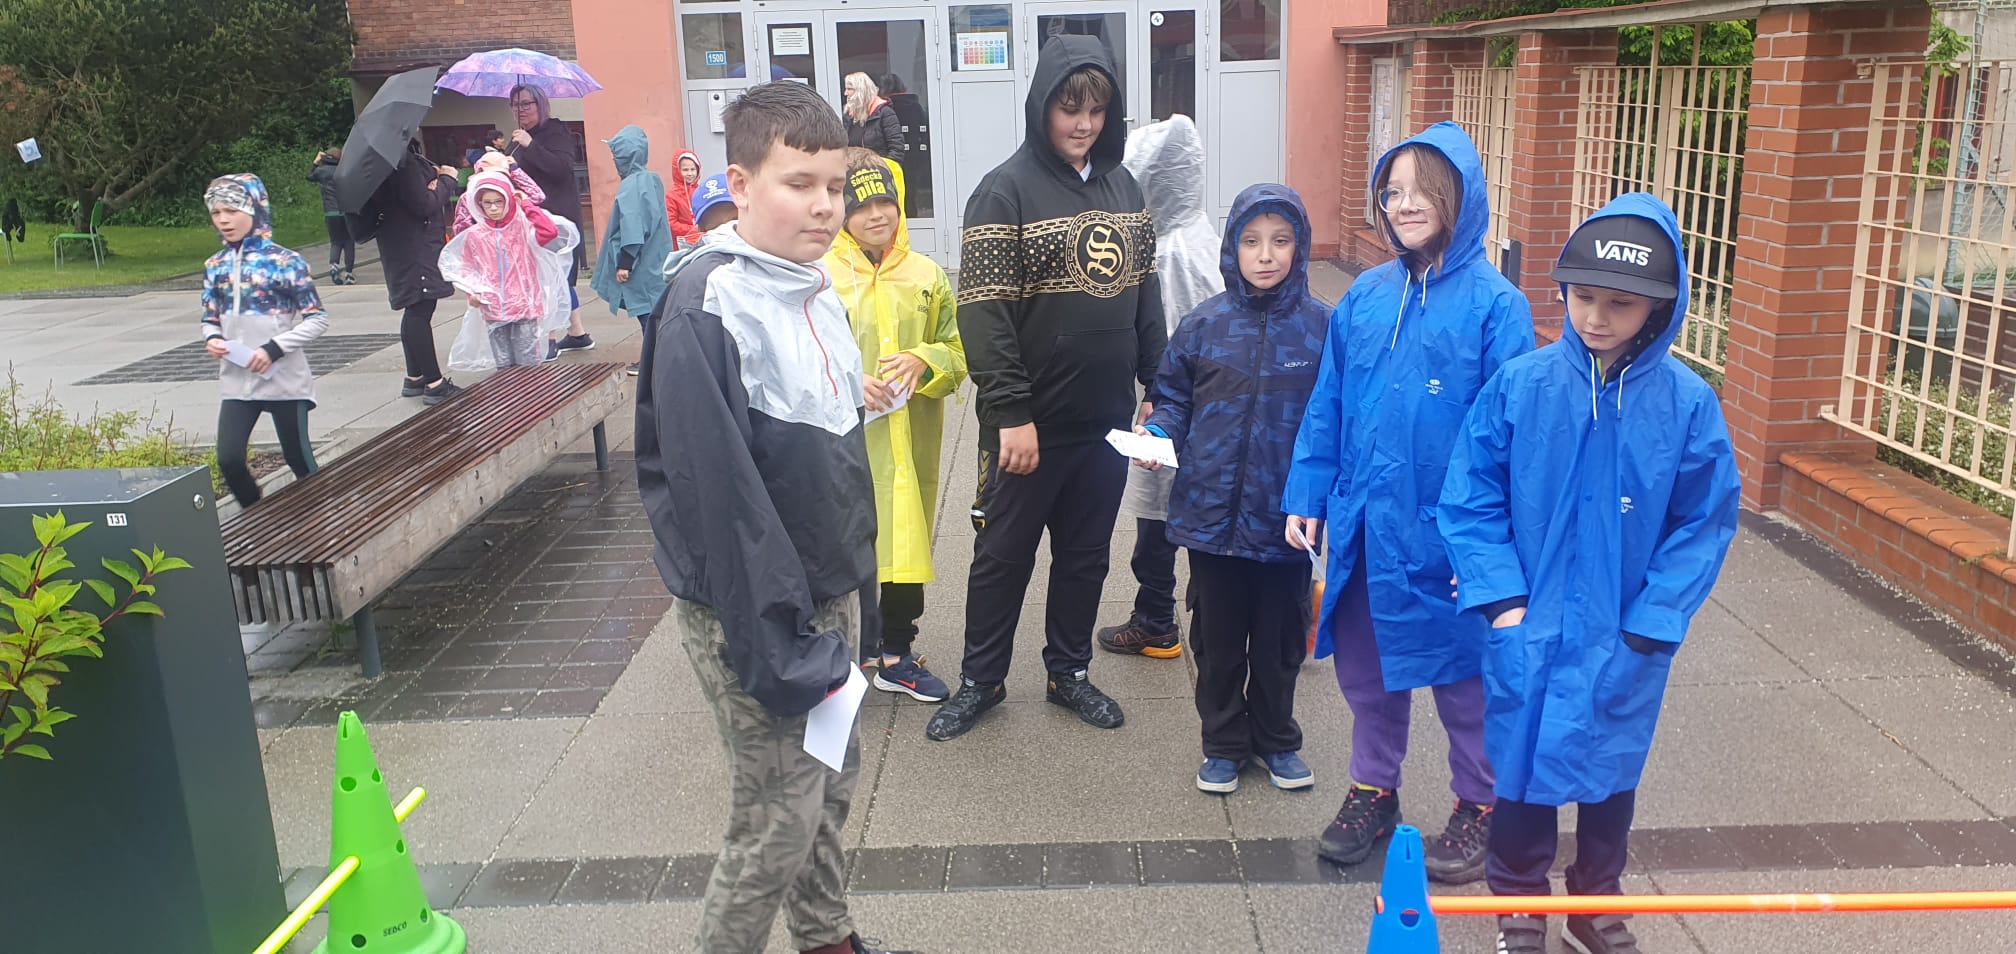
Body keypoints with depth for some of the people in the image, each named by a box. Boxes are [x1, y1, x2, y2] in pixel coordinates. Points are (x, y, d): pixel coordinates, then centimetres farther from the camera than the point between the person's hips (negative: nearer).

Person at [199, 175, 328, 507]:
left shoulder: (285, 262, -11)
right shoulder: (215, 267, 6)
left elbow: (317, 319, -10)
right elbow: (210, 319, 15)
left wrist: (274, 348, -19)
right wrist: (212, 339, -8)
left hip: (285, 380, -4)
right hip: (238, 382, 4)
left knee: (299, 460, 7)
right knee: (228, 459, -5)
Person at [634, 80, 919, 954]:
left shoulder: (815, 289, 6)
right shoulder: (706, 305, -21)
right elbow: (718, 493, -24)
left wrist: (858, 581, 15)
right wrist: (779, 649, -23)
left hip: (829, 593, 8)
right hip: (754, 611, -8)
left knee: (833, 778, 20)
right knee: (780, 816, 1)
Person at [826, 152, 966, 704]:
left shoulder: (927, 276, 6)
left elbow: (957, 354, 10)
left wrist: (924, 361, -11)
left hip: (911, 444, 3)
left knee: (907, 544, 10)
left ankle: (896, 655, 27)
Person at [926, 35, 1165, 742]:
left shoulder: (1122, 186, 9)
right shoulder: (1006, 190, -10)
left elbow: (1145, 294, 15)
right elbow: (984, 313, -16)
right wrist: (1011, 412, -20)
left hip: (1106, 419, 6)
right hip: (1031, 422, -5)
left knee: (1086, 553, 16)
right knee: (1004, 552, 8)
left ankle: (1069, 671, 33)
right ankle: (980, 680, 25)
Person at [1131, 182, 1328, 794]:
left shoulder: (1319, 326, -5)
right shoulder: (1204, 325, -3)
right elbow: (1173, 395, 8)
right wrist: (1159, 436, -11)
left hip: (1286, 515, -1)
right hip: (1212, 510, 1)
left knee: (1280, 639, 14)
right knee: (1217, 639, 13)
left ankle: (1277, 740, 35)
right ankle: (1224, 744, 31)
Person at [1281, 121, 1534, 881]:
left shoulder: (1494, 304, -11)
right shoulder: (1364, 296, 2)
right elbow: (1326, 406, 7)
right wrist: (1306, 496, 4)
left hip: (1446, 531, -4)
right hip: (1363, 524, 5)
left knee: (1463, 672, 12)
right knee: (1366, 666, 18)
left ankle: (1478, 805, 33)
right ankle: (1373, 789, 38)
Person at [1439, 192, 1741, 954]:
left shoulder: (1688, 403, -10)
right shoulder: (1520, 386, -10)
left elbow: (1704, 523, -4)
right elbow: (1471, 499, -4)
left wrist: (1650, 623, -8)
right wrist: (1501, 596, -9)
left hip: (1624, 638, 1)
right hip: (1528, 627, 0)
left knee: (1611, 765, 16)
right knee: (1522, 757, 12)